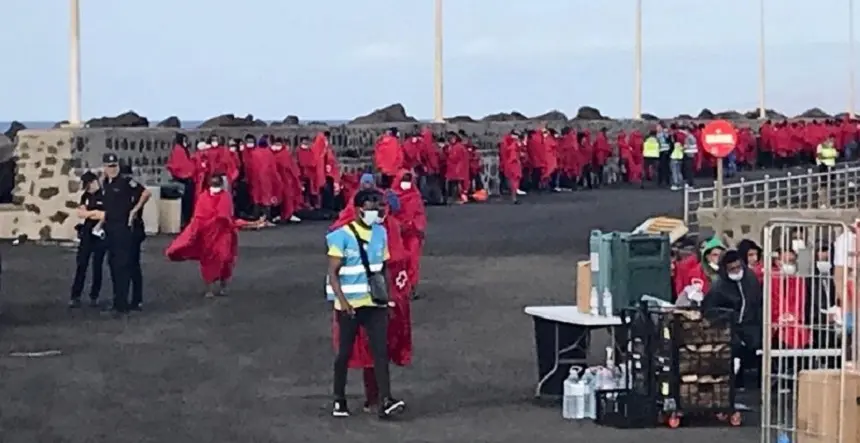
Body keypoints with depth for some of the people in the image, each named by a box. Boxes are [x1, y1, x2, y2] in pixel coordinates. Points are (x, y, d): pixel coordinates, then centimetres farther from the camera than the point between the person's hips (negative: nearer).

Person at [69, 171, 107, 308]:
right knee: (81, 264, 2)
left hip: (100, 234, -5)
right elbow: (80, 213, 1)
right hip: (86, 233, 5)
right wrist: (94, 212, -11)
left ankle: (94, 296, 14)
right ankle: (75, 296, 4)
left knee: (97, 266, 4)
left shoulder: (104, 196, -9)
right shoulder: (85, 196, 9)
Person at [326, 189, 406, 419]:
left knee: (381, 350, -7)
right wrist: (343, 302, -20)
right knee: (345, 353, 7)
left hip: (375, 303, 4)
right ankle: (339, 400, 19)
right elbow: (333, 273, -10)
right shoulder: (342, 236, -9)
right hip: (349, 305, -4)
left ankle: (385, 401, -12)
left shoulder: (380, 233, 7)